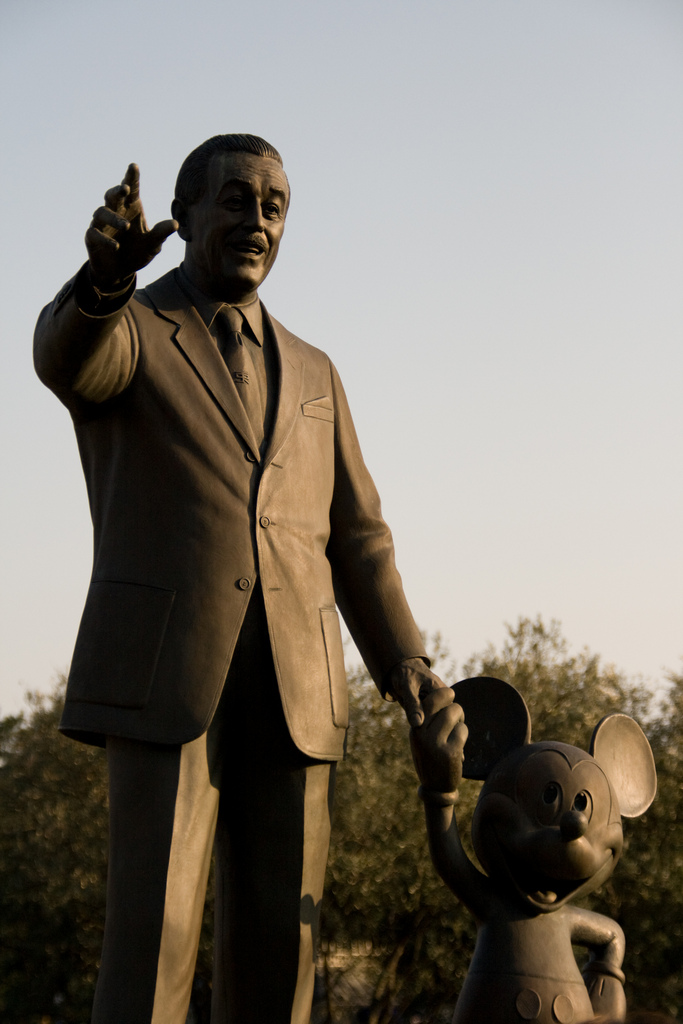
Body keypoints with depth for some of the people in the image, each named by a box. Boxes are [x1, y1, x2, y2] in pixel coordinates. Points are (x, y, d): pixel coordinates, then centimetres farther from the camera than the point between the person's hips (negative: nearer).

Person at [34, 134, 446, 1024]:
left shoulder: (311, 374, 21)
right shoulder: (113, 334, 5)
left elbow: (354, 537, 19)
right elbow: (67, 354, -22)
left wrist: (406, 668, 3)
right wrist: (108, 273, -46)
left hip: (294, 688, 5)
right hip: (163, 680, -5)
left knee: (279, 938, 1)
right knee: (154, 928, -14)